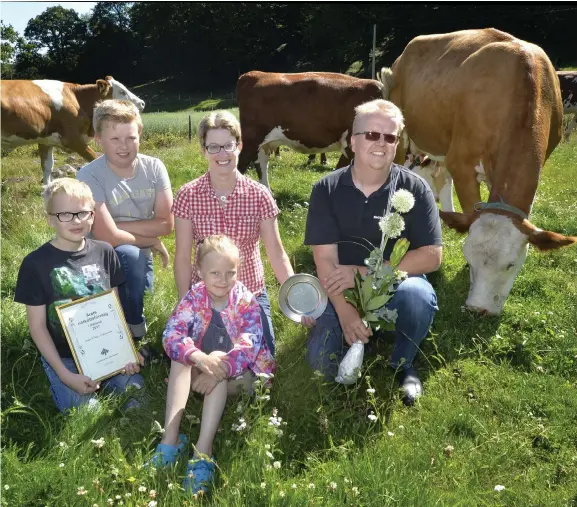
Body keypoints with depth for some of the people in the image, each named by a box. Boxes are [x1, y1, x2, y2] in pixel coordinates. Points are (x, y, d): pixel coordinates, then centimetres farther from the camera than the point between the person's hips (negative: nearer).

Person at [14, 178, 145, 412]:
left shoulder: (104, 252, -2)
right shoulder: (36, 263, -13)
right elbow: (37, 326, -10)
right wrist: (65, 375, -16)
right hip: (64, 357, -3)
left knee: (137, 399, -6)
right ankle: (58, 383, 15)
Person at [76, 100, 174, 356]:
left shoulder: (154, 167, -10)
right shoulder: (89, 176, -22)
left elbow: (166, 223, -12)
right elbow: (107, 237, -26)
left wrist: (119, 225, -18)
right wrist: (151, 241, -16)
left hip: (141, 258, 5)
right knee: (130, 254, -33)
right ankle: (134, 336, -15)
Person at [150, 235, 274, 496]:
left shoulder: (246, 301, -14)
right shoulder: (194, 297, -9)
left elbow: (249, 345, -25)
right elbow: (171, 334, -23)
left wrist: (219, 369, -43)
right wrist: (199, 358, -42)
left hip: (239, 373, -3)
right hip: (201, 367, 3)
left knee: (219, 364, -33)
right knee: (181, 359, -25)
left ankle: (203, 450, -42)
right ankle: (170, 438, -34)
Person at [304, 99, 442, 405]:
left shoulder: (414, 189, -9)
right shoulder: (327, 190, -8)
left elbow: (431, 256, -13)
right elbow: (325, 259, -12)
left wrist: (365, 272, -20)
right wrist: (344, 311, -27)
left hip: (395, 284, 0)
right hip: (342, 290, 1)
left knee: (418, 294, -35)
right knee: (323, 362, -18)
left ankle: (403, 363, -3)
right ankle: (362, 338, 17)